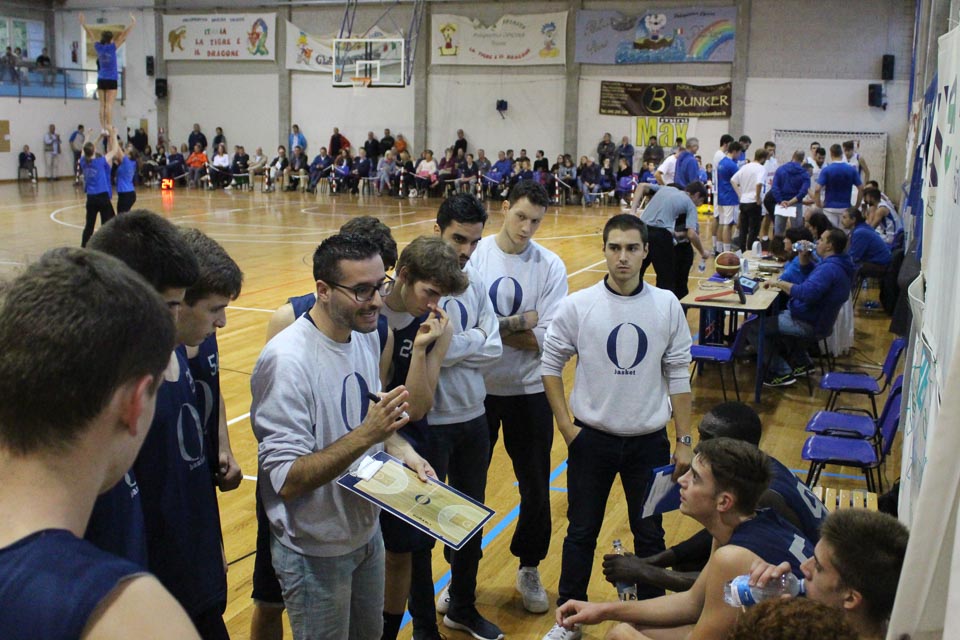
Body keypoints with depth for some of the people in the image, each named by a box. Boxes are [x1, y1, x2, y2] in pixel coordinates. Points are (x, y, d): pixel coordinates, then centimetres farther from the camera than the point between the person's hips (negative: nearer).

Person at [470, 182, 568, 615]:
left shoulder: (551, 267, -7)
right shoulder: (475, 255, -8)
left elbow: (546, 339, -13)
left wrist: (492, 327, -18)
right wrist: (518, 324, -17)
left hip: (528, 392, 1)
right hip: (476, 388, 0)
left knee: (536, 488, 12)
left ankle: (529, 569, 34)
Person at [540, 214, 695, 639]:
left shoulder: (667, 306, -5)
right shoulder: (577, 306, -9)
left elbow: (678, 374, 0)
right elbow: (550, 364, 0)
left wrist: (684, 440, 0)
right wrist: (566, 426, -4)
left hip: (649, 441, 1)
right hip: (592, 439, -1)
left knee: (650, 535, 13)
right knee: (582, 532, 12)